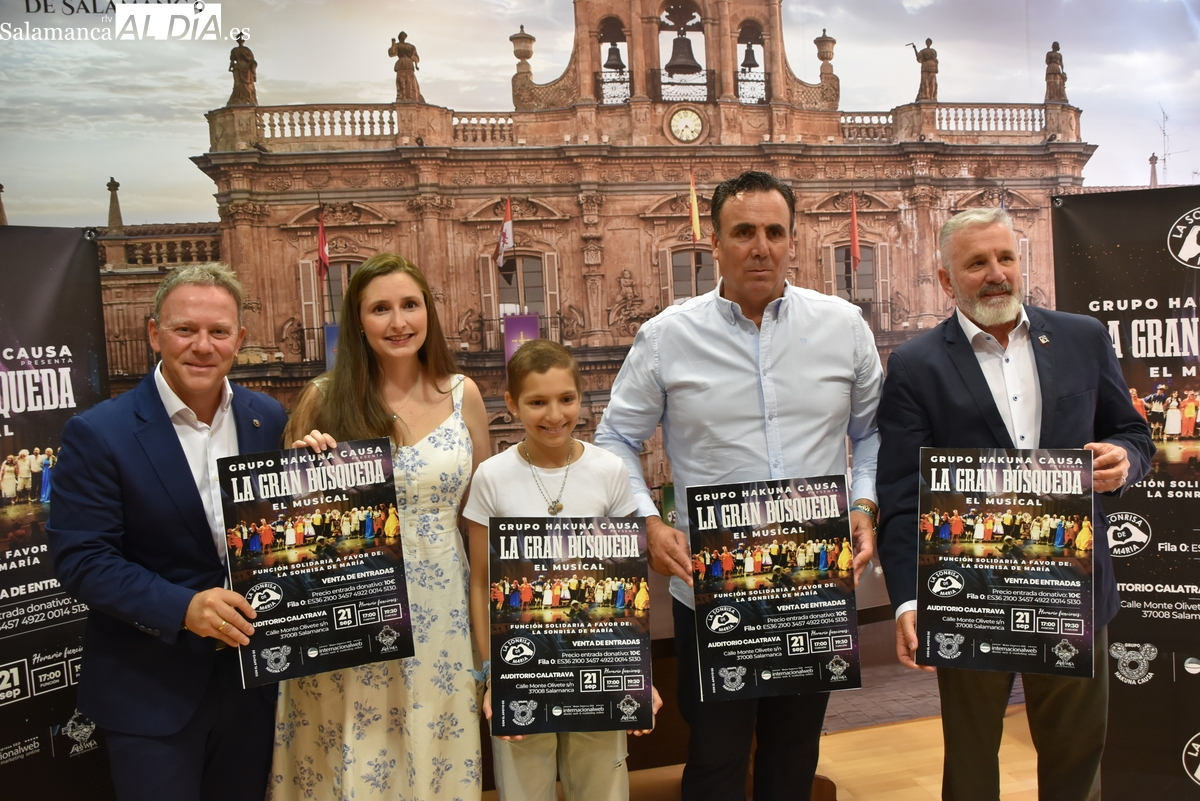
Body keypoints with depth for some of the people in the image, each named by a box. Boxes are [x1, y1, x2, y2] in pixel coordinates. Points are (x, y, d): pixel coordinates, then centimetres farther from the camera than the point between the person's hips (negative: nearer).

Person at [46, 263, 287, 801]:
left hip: (251, 677, 4)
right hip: (150, 692, -4)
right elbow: (81, 560, -14)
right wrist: (183, 607, -26)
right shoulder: (98, 434, -13)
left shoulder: (268, 419, 0)